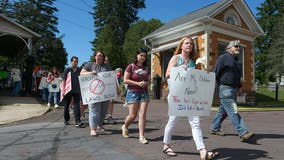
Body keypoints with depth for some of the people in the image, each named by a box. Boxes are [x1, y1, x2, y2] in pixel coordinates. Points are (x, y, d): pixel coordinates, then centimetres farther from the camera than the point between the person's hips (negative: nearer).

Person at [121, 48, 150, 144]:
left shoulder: (146, 68, 10)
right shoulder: (131, 66, -4)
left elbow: (149, 80, 17)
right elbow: (125, 80, -8)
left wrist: (146, 83, -7)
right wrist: (137, 83, -17)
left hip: (144, 93, 4)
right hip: (133, 93, -4)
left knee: (142, 114, -4)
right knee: (132, 115, 0)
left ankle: (141, 136, 1)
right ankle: (124, 127, 31)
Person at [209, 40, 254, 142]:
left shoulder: (236, 60, 22)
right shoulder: (223, 58, -4)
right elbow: (215, 73, -9)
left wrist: (239, 87, 22)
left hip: (233, 89, 9)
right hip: (225, 88, -9)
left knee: (223, 110, 13)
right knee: (233, 111, -11)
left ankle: (214, 128, 23)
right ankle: (243, 133, -13)